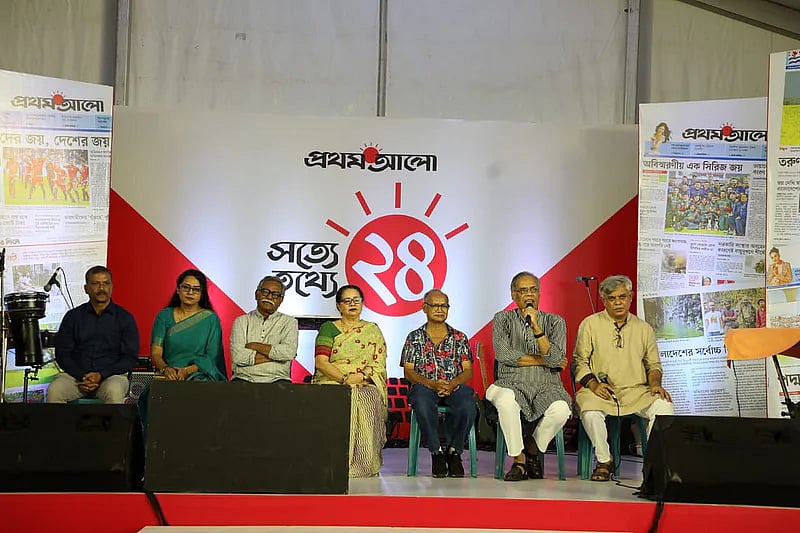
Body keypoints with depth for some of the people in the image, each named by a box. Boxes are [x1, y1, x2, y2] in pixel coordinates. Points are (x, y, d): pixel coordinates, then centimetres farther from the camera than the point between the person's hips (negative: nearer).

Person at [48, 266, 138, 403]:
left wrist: (101, 375, -12)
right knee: (54, 390, -29)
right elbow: (62, 353, 8)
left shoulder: (125, 318, 6)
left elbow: (130, 358, 2)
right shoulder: (73, 317, 11)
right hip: (76, 375, 2)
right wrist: (81, 376, -10)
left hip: (111, 375, -2)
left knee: (114, 392, -37)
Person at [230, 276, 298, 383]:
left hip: (277, 379, 0)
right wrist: (273, 354, -5)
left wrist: (254, 346, -3)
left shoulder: (289, 322, 13)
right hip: (244, 377, 0)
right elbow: (237, 356, -4)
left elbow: (289, 352, -7)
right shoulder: (241, 321, 12)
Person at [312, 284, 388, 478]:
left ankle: (361, 466, -30)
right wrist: (344, 378, -15)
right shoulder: (328, 329, 12)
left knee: (364, 402, -34)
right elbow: (321, 362, -1)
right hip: (330, 383, -1)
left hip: (365, 387, 1)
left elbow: (379, 366, 7)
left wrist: (360, 377, -13)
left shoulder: (373, 330, 17)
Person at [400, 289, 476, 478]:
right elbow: (408, 371, 4)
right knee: (423, 404, -39)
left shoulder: (459, 338, 17)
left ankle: (454, 450, -11)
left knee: (468, 406, -35)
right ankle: (436, 452, -19)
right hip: (425, 386, -1)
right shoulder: (414, 338, 14)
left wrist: (452, 384, -15)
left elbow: (468, 371, 8)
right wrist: (432, 384, -15)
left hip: (455, 387, 1)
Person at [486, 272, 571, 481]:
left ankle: (533, 449, -1)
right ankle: (518, 460, -17)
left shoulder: (555, 322, 8)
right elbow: (503, 354, -8)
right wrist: (543, 360, -6)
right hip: (512, 384, -1)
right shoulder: (503, 319, 8)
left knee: (561, 409, -33)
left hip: (546, 387, 1)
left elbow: (555, 359, -7)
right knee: (506, 402, -37)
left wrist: (536, 327, -16)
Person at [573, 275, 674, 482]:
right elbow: (580, 361, 6)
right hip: (602, 391, -2)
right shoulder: (590, 324, 7)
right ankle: (604, 461, -11)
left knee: (664, 406, -28)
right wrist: (593, 384, -11)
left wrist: (655, 384, -1)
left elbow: (653, 364, 20)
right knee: (590, 411, -35)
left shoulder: (644, 328, 16)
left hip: (637, 391, 2)